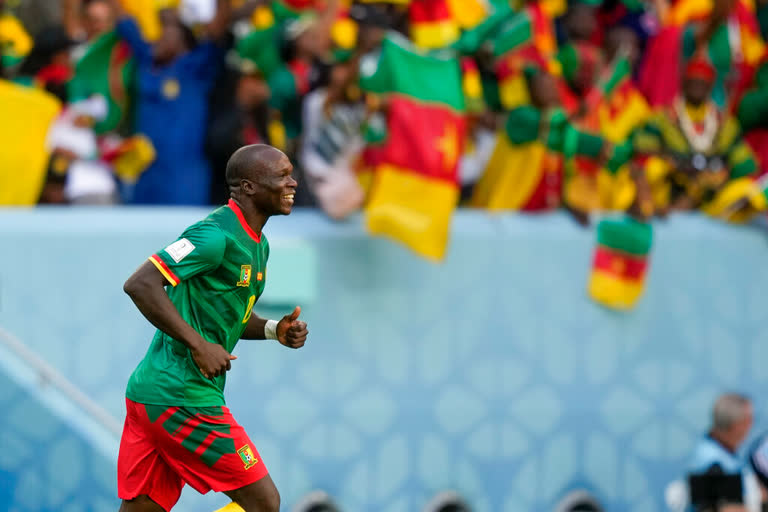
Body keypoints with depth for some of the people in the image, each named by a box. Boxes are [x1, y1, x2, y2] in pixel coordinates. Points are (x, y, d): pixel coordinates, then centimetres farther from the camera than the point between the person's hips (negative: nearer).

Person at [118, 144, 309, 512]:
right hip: (182, 398, -10)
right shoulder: (216, 234, -15)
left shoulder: (256, 245, 16)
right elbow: (140, 284, -22)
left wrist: (273, 330, 8)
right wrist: (199, 344, -23)